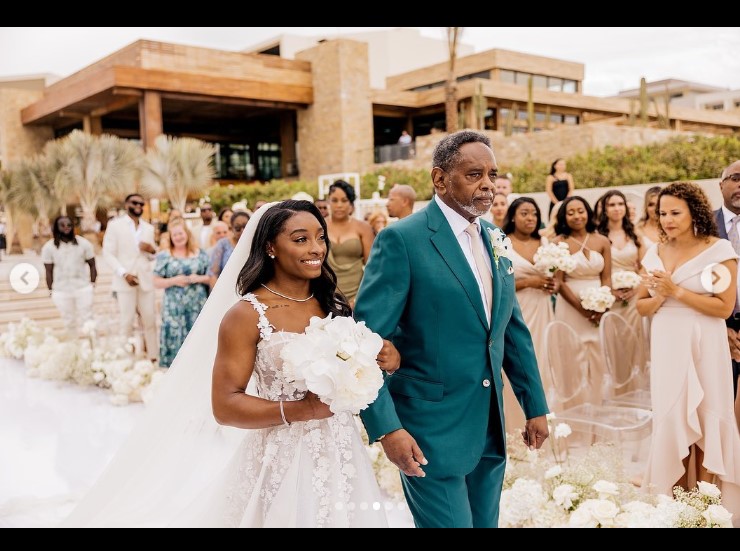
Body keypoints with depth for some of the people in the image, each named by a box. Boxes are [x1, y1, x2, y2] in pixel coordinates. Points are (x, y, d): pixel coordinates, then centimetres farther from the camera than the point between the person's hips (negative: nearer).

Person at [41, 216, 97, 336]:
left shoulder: (83, 243, -1)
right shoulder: (48, 247, -1)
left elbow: (92, 265, 5)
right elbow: (49, 271, 3)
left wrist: (92, 284, -1)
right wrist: (51, 291, 2)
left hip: (83, 289, 0)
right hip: (61, 292, 0)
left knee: (86, 321, 2)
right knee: (69, 322, 6)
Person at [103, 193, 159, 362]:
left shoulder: (149, 228, 16)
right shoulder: (115, 225, 2)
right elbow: (108, 253, -5)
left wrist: (151, 250, -5)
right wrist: (124, 273, -16)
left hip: (145, 280, 4)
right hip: (125, 281, -4)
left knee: (150, 320, 5)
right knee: (127, 322, -1)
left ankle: (154, 356, 12)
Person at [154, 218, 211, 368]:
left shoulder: (200, 254, 7)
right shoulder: (164, 256, 4)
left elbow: (212, 278, 8)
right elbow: (156, 282, 2)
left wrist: (199, 278, -10)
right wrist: (174, 281, -13)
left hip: (197, 306, 1)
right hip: (174, 308, -1)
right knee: (175, 339, -1)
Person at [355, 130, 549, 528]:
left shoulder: (494, 239, 8)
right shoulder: (402, 239, -14)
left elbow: (513, 330, 14)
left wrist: (536, 406, 14)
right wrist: (386, 428, -22)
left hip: (490, 428, 7)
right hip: (431, 430, -7)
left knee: (484, 522, 19)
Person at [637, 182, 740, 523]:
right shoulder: (656, 253, 8)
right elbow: (642, 306, 11)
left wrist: (677, 291, -15)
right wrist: (659, 297, -9)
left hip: (703, 347, -4)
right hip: (666, 346, 4)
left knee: (704, 420, 2)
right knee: (670, 418, 7)